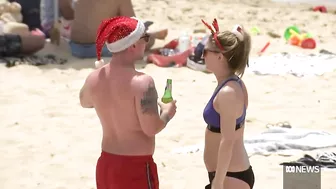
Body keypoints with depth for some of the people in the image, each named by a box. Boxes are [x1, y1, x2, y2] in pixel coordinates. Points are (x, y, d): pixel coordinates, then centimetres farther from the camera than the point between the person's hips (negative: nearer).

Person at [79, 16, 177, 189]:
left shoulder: (94, 78, 1)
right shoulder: (142, 82, -22)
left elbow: (84, 102, 22)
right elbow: (151, 128, -23)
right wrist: (167, 113, -4)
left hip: (106, 163, 7)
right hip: (136, 167, -7)